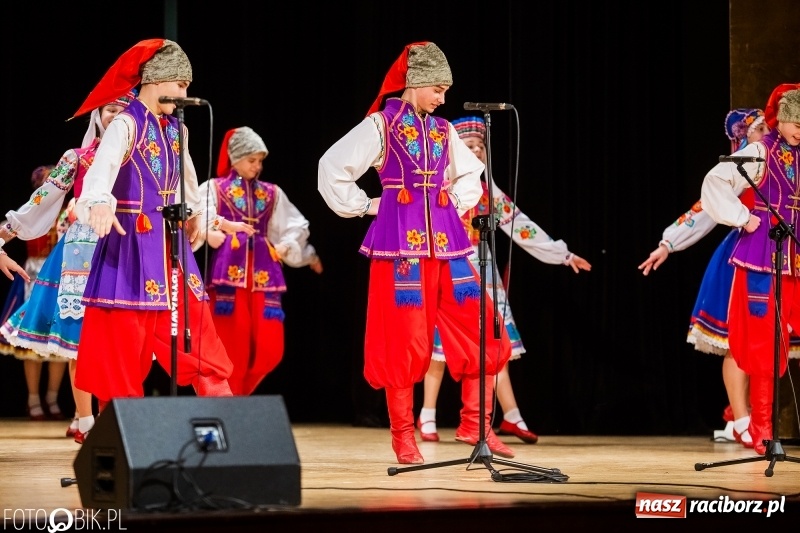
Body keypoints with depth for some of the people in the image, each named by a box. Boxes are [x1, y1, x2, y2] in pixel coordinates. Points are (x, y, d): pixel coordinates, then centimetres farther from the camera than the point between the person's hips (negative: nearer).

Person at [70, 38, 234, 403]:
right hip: (132, 240, -7)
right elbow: (103, 166, -32)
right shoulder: (125, 124, -13)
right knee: (123, 338, -3)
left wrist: (194, 211, 45)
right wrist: (100, 202, -52)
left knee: (196, 334, 5)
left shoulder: (175, 129, 12)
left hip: (170, 243, 7)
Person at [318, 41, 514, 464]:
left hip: (446, 241, 6)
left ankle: (474, 424, 7)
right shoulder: (380, 125, -1)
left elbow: (470, 173, 29)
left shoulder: (443, 130, 14)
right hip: (401, 240, -5)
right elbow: (333, 168, -6)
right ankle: (403, 437, 4)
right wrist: (366, 207, -3)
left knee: (480, 331, -2)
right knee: (404, 341, -4)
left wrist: (456, 207, 14)